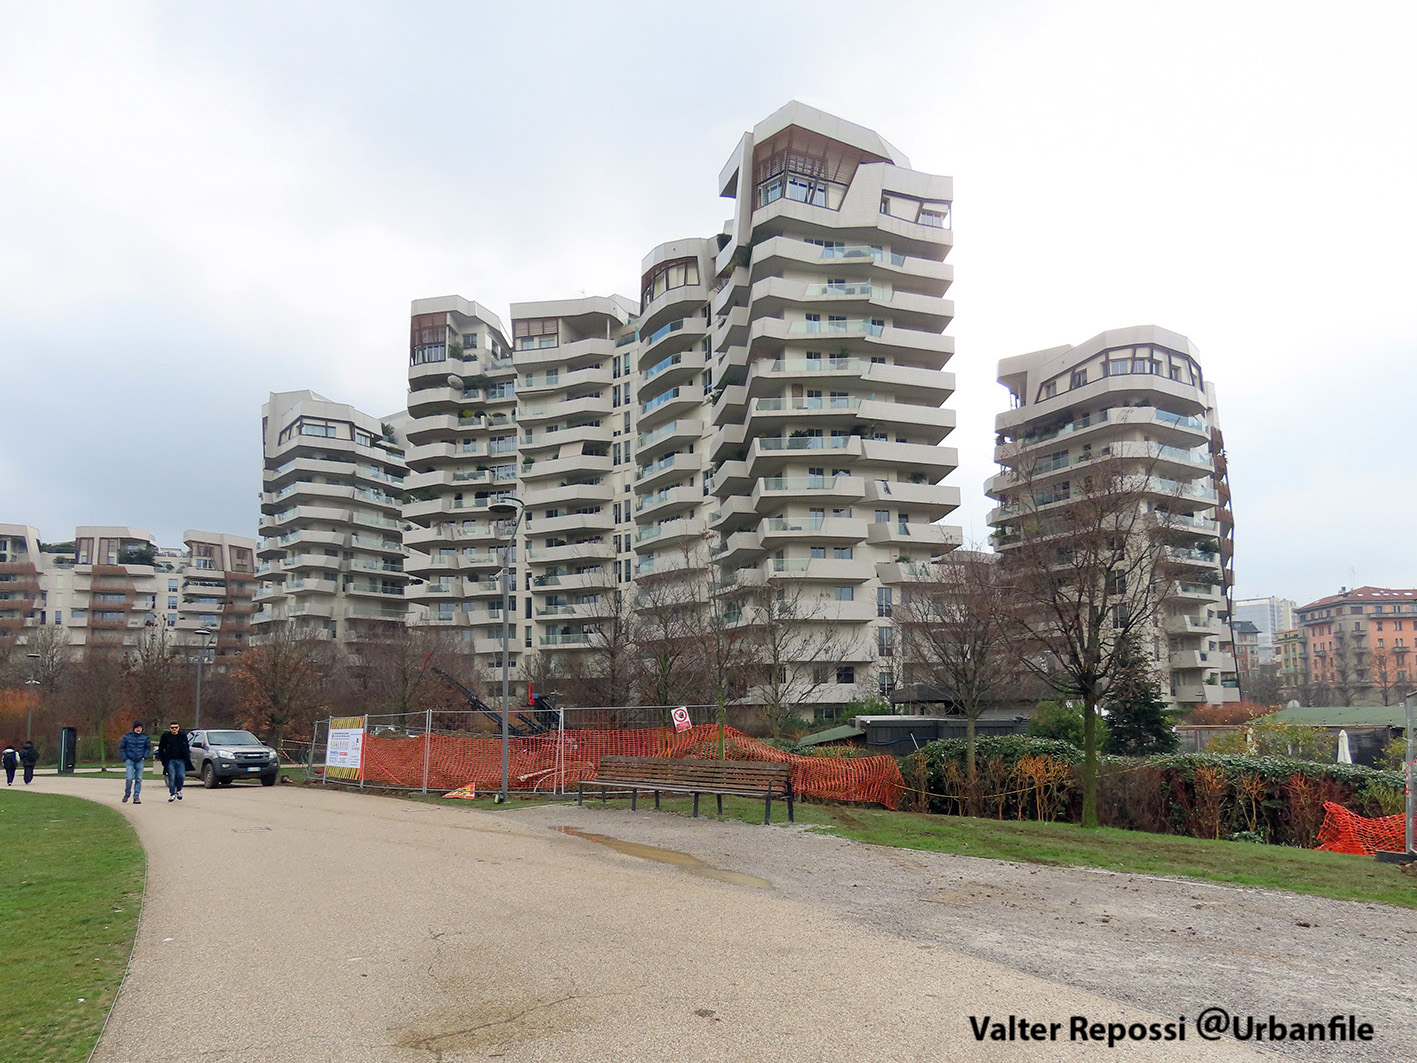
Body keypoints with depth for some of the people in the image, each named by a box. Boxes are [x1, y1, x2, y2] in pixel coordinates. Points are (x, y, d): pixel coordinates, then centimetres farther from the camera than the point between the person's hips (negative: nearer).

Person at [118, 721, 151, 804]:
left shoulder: (145, 737, 2)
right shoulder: (127, 737, -3)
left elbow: (148, 747, 15)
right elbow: (121, 748, 5)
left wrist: (144, 756, 3)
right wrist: (125, 758, -2)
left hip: (140, 761, 2)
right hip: (129, 760, -2)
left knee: (138, 779, 2)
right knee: (129, 778, -12)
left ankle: (136, 797, 9)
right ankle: (127, 793, 13)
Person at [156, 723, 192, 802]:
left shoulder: (183, 736, 8)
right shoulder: (165, 737, 2)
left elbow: (187, 748, 15)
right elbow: (160, 749, 8)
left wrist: (187, 758, 6)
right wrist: (163, 760, 0)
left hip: (181, 760, 1)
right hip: (170, 760, -1)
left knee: (181, 776, -8)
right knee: (171, 777, -6)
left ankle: (179, 790, 17)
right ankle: (172, 794, 6)